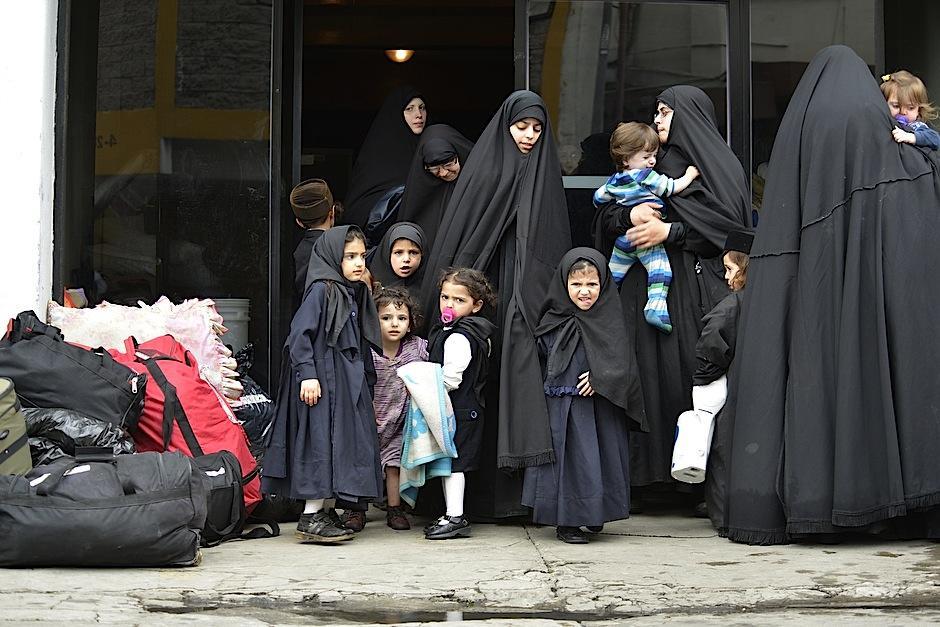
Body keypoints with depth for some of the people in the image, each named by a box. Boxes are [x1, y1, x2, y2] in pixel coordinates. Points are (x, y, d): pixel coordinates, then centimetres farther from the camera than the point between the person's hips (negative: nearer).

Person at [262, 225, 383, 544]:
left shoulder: (355, 293, 15)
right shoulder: (321, 290, -12)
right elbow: (299, 334, -17)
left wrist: (361, 379, 20)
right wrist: (307, 374, -22)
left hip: (347, 380, 9)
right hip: (321, 380, -9)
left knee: (342, 442, 9)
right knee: (322, 441, -9)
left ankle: (320, 510, 17)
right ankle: (311, 518, -6)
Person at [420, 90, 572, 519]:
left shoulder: (546, 172, 13)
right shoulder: (484, 167, 5)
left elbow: (557, 241, 13)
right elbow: (459, 234, 1)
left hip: (531, 292, 2)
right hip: (487, 289, -2)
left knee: (526, 381, -8)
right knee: (488, 381, -4)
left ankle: (526, 490, -8)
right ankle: (485, 493, 0)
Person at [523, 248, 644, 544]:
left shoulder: (610, 319, 3)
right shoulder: (554, 321, 0)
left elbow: (623, 360, -1)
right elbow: (541, 358, 7)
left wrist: (601, 377, -15)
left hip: (602, 403, 2)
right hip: (564, 405, -2)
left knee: (603, 456, 7)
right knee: (570, 457, -3)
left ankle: (593, 514, 25)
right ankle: (565, 522, 5)